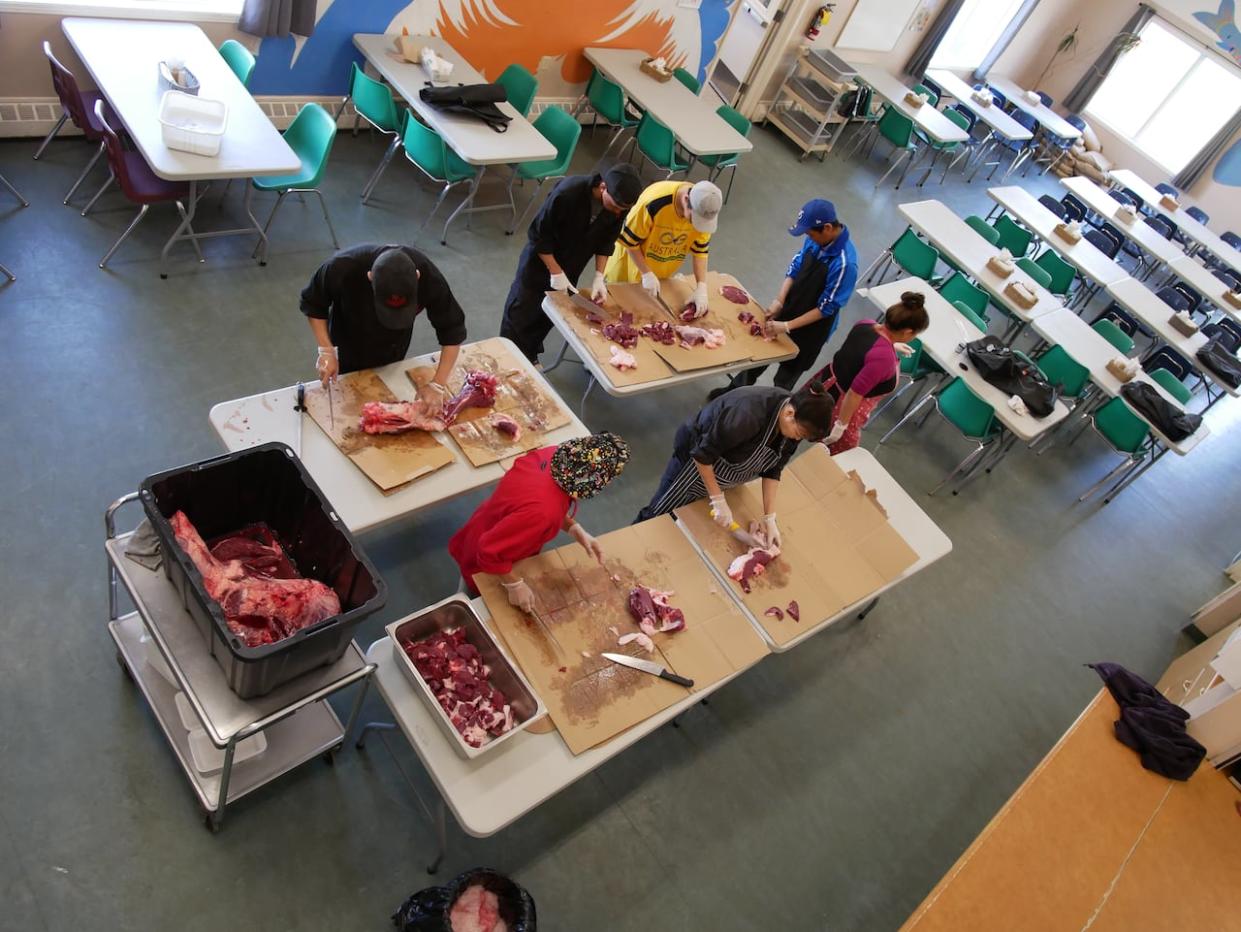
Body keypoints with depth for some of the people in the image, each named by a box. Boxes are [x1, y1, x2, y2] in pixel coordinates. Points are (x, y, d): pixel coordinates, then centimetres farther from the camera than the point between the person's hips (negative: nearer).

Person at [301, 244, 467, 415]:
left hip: (393, 352, 2)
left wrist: (438, 384, -31)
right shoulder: (343, 267, -39)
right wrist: (326, 350, -27)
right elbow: (312, 303, -18)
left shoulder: (428, 276, -37)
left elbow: (452, 330, -25)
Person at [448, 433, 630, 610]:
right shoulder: (542, 511, -48)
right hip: (485, 567, -7)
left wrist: (574, 529, -13)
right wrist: (515, 585, -23)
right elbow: (489, 551, -36)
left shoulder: (554, 455, -25)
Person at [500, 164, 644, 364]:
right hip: (541, 258, -4)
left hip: (571, 266, 5)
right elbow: (538, 234, -24)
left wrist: (599, 276, -12)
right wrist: (555, 271, -21)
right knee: (521, 310, 7)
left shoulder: (619, 205, -20)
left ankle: (530, 356, 37)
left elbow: (605, 242, -3)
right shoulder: (567, 194, -36)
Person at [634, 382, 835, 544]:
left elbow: (772, 470, -8)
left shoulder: (793, 424, -19)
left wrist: (770, 518, -12)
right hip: (696, 460, -6)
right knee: (660, 515, 11)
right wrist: (719, 501, -30)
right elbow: (703, 454, -34)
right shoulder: (749, 415, -43)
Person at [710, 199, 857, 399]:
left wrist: (787, 326, -23)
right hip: (789, 308, 7)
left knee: (787, 374, 15)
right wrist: (779, 301, -10)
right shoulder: (817, 239, -13)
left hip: (812, 327, -7)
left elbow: (826, 308, -25)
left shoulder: (844, 263, -32)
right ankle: (736, 390, 47)